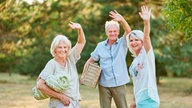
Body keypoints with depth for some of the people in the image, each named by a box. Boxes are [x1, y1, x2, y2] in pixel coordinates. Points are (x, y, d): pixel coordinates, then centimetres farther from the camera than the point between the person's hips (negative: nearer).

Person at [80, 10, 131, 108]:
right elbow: (90, 60, 13)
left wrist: (122, 20, -39)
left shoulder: (122, 43, -1)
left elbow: (128, 31, -20)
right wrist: (84, 74, 2)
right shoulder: (100, 46, 5)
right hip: (104, 85, 1)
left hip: (119, 84, -1)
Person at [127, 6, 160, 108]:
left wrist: (146, 21, -38)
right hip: (140, 99, 8)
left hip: (148, 99, -8)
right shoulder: (135, 60, 17)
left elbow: (146, 37, -22)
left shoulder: (147, 53, -4)